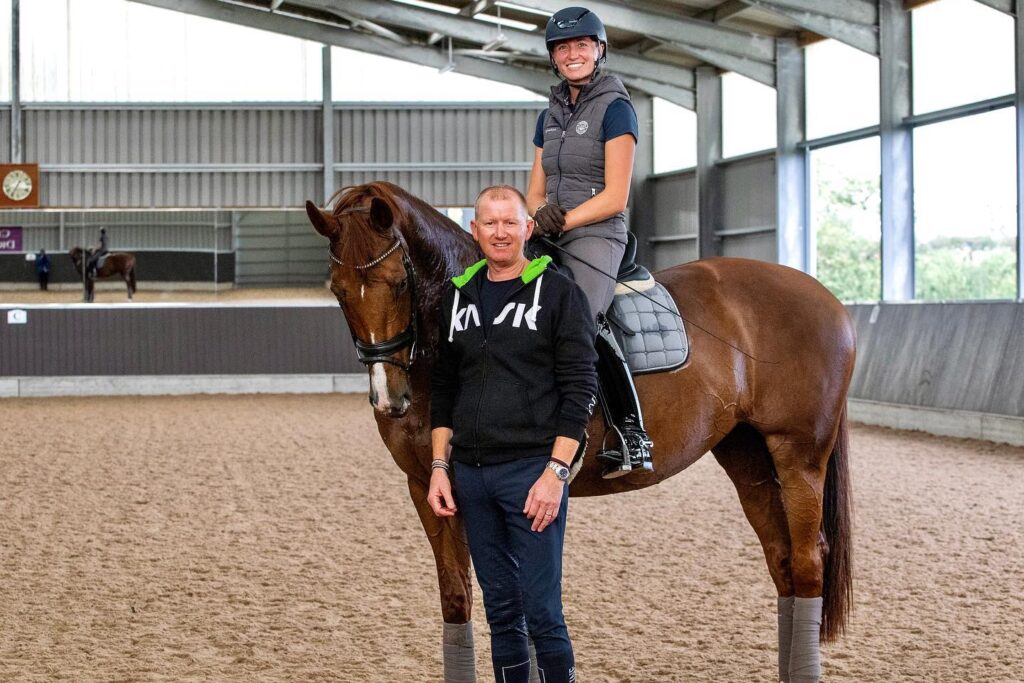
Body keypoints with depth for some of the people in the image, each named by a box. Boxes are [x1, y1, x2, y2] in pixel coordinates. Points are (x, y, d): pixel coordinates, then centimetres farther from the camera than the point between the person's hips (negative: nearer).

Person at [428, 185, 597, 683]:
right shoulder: (457, 296, 11)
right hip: (470, 473, 5)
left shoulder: (558, 294, -4)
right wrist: (439, 467, 7)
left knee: (542, 613, -5)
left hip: (531, 470, -5)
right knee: (501, 612, 12)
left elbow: (579, 391, -8)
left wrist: (555, 473, -15)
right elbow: (443, 389, 16)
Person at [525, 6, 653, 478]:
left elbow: (615, 196, -8)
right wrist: (538, 218, -3)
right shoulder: (551, 116, 19)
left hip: (595, 238, -7)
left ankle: (632, 439, -28)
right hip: (550, 242, 7)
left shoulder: (615, 110, -2)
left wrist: (562, 221, -14)